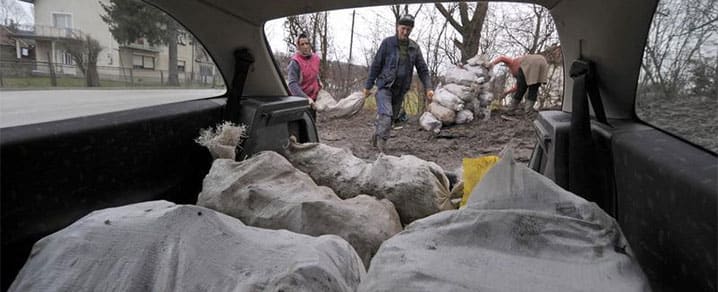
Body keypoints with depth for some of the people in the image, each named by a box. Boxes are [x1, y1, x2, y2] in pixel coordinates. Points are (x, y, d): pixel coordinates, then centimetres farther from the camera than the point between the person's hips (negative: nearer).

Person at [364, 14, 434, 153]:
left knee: (392, 117, 11)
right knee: (385, 115, -20)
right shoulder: (388, 42, -5)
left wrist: (428, 88, -6)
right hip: (384, 86, -4)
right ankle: (382, 145, -17)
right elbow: (376, 65, -3)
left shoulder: (414, 47, 5)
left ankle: (376, 136, 32)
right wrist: (368, 86, -2)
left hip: (400, 90, 5)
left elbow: (422, 69, 6)